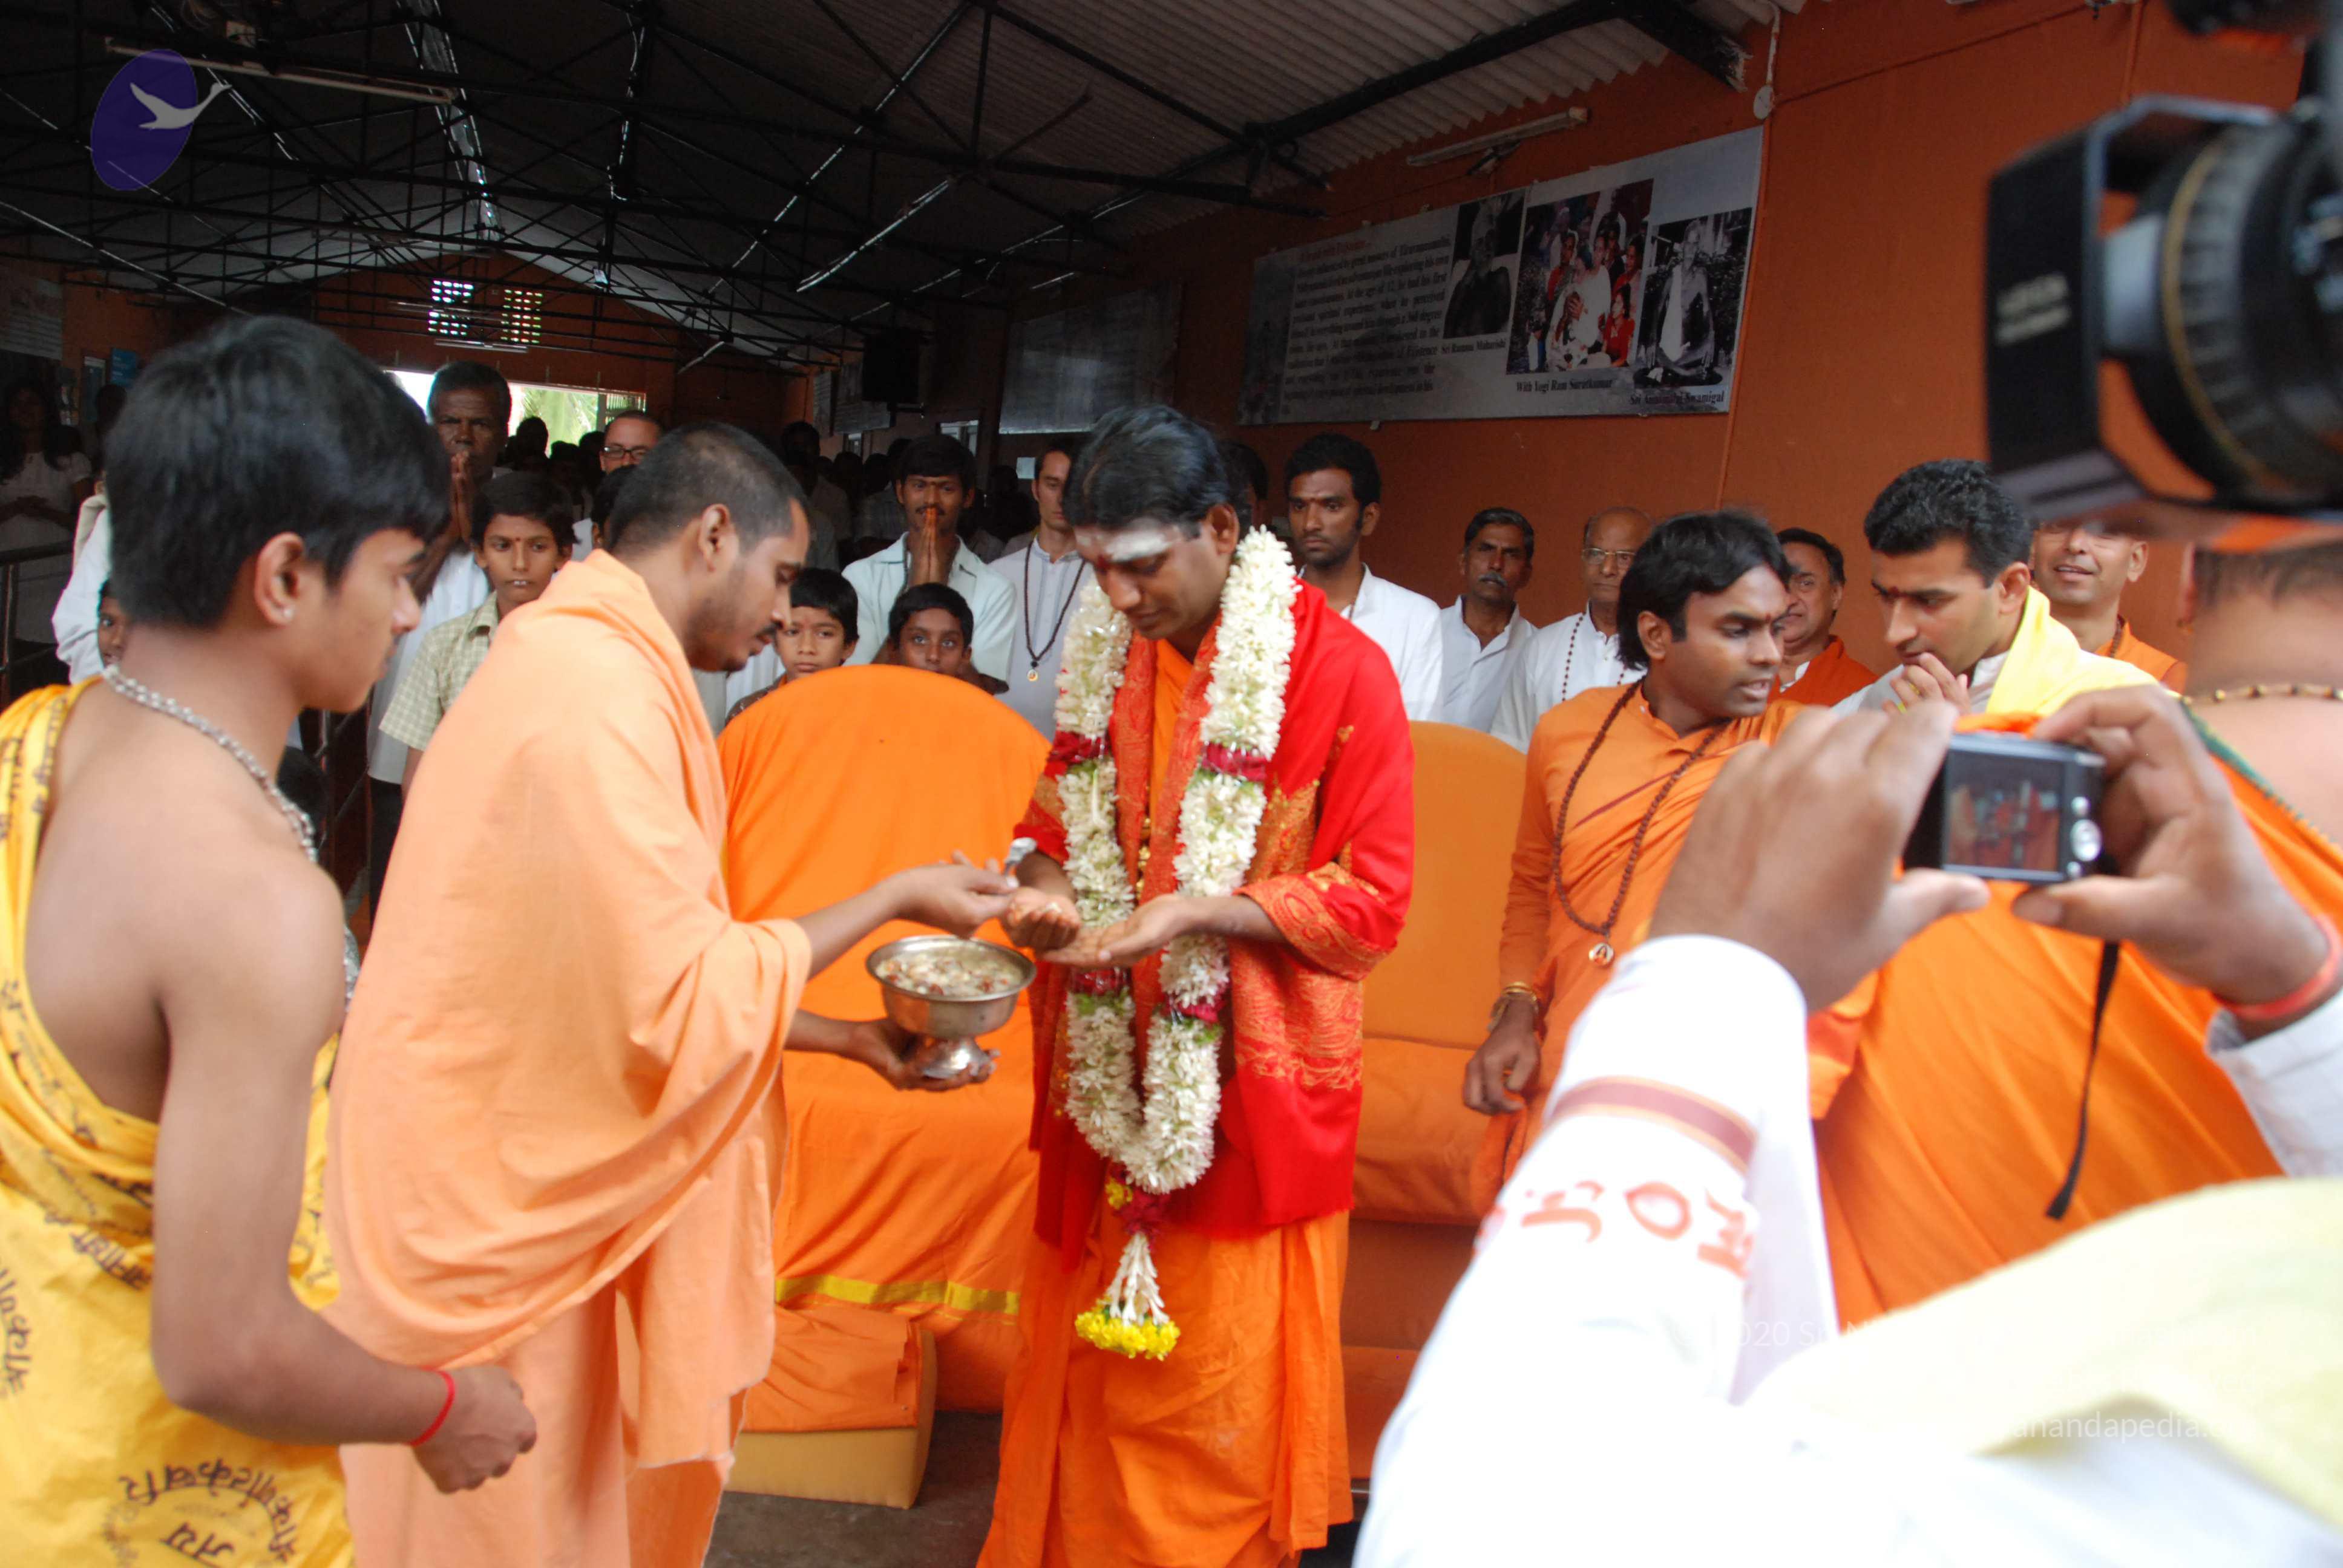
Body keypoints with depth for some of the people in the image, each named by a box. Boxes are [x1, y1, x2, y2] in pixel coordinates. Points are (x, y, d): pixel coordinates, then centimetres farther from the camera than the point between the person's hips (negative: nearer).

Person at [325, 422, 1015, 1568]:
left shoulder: (575, 660, 10)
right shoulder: (601, 697, -23)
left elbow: (640, 966, 13)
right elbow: (684, 1000, -23)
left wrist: (851, 1039, 10)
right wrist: (895, 901, -13)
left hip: (498, 1166, 9)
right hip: (491, 1205, -9)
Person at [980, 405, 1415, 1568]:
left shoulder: (1335, 667, -13)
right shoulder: (1105, 648, 5)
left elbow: (1372, 897, -13)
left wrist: (1184, 912, -23)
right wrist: (1046, 887, -5)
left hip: (1245, 1075, -5)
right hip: (1107, 1067, 5)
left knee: (1219, 1384, 6)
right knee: (1081, 1340, 16)